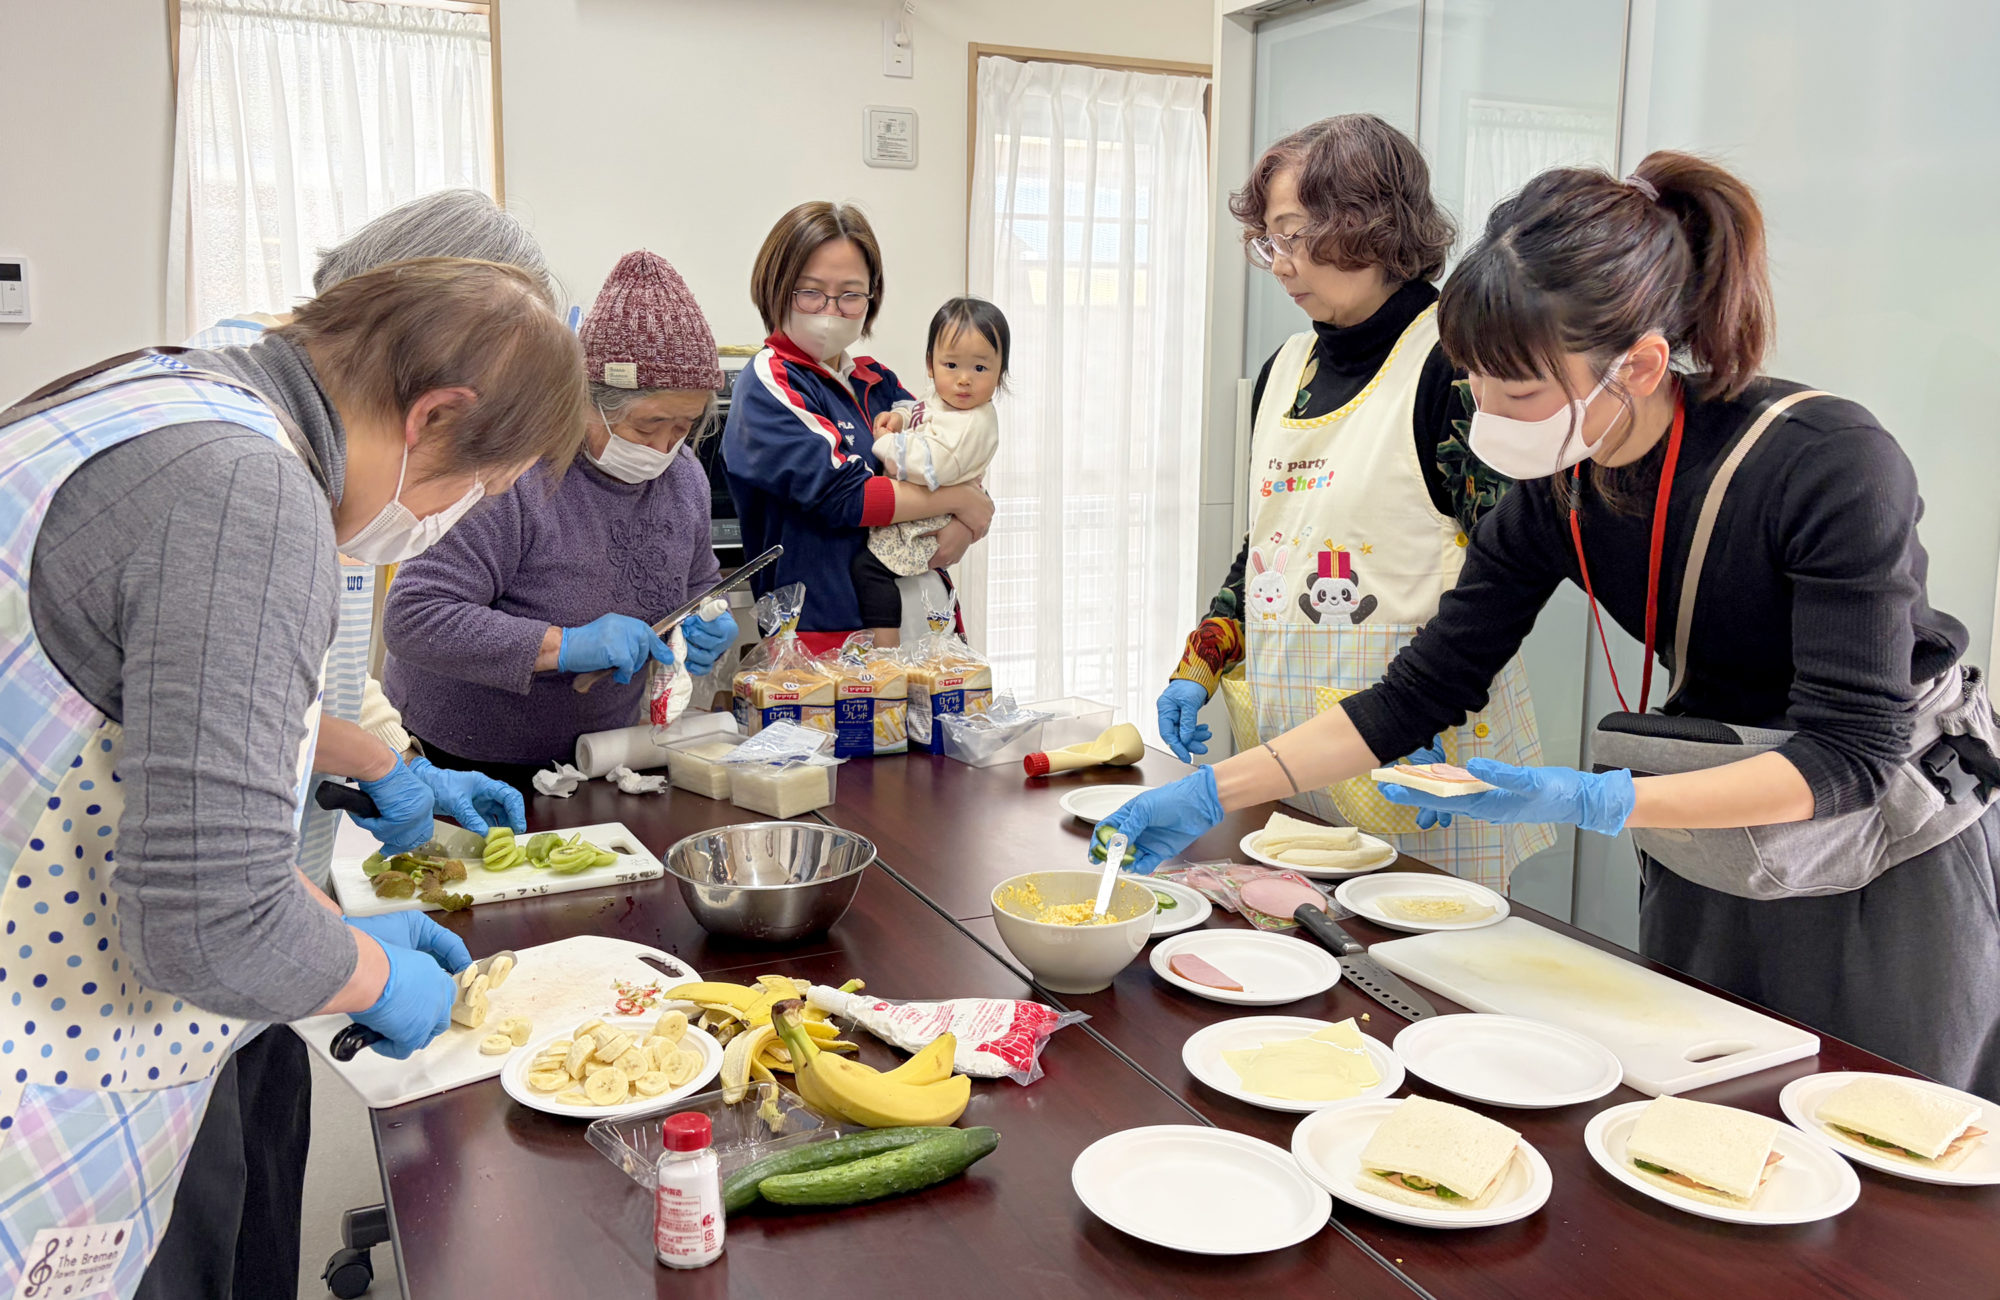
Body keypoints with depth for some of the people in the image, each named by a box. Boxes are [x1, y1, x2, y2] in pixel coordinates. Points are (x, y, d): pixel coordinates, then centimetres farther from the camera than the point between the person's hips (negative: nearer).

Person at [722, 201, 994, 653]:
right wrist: (962, 501, -4)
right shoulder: (767, 385, -3)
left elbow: (961, 474, 15)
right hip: (827, 633, -6)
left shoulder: (878, 382, 17)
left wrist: (961, 530, -8)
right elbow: (844, 496, -15)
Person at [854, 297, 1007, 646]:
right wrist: (898, 417, 4)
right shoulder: (938, 395, 6)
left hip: (924, 527, -11)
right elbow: (916, 411, 28)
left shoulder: (973, 424, -24)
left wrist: (886, 443, -20)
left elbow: (931, 466, -34)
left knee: (869, 565, -21)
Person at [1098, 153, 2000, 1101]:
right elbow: (1421, 693, -8)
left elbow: (1850, 755, -29)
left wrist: (1593, 801, -41)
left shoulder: (1834, 464, -29)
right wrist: (1214, 794, -15)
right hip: (1701, 866, 5)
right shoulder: (1554, 494, -13)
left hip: (1886, 857, -4)